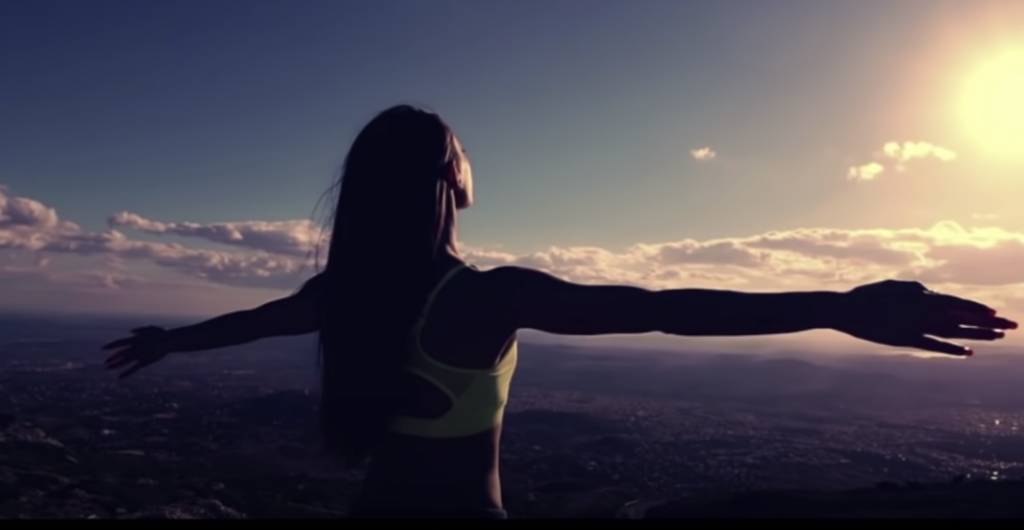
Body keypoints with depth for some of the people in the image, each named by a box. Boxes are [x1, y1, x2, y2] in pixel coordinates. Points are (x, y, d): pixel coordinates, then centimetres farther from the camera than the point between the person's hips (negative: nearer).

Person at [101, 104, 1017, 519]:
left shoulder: (343, 289, -5)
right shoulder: (486, 296, -24)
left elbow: (245, 319, 12)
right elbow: (655, 308, -33)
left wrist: (168, 341, 33)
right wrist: (836, 308, -34)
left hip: (379, 503, 6)